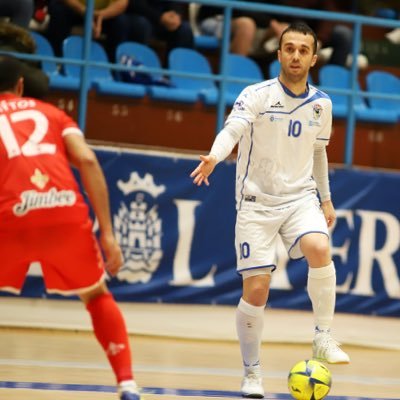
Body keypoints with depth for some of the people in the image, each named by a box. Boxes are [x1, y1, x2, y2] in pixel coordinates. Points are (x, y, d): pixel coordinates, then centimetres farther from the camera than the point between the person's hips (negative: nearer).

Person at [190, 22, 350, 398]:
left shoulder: (321, 103, 5)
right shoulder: (257, 95, -9)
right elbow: (232, 129, -27)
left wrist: (325, 198, 21)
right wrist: (214, 156, -47)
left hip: (300, 196, 3)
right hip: (256, 201, -3)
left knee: (319, 249, -29)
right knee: (256, 290, -6)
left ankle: (323, 338, -13)